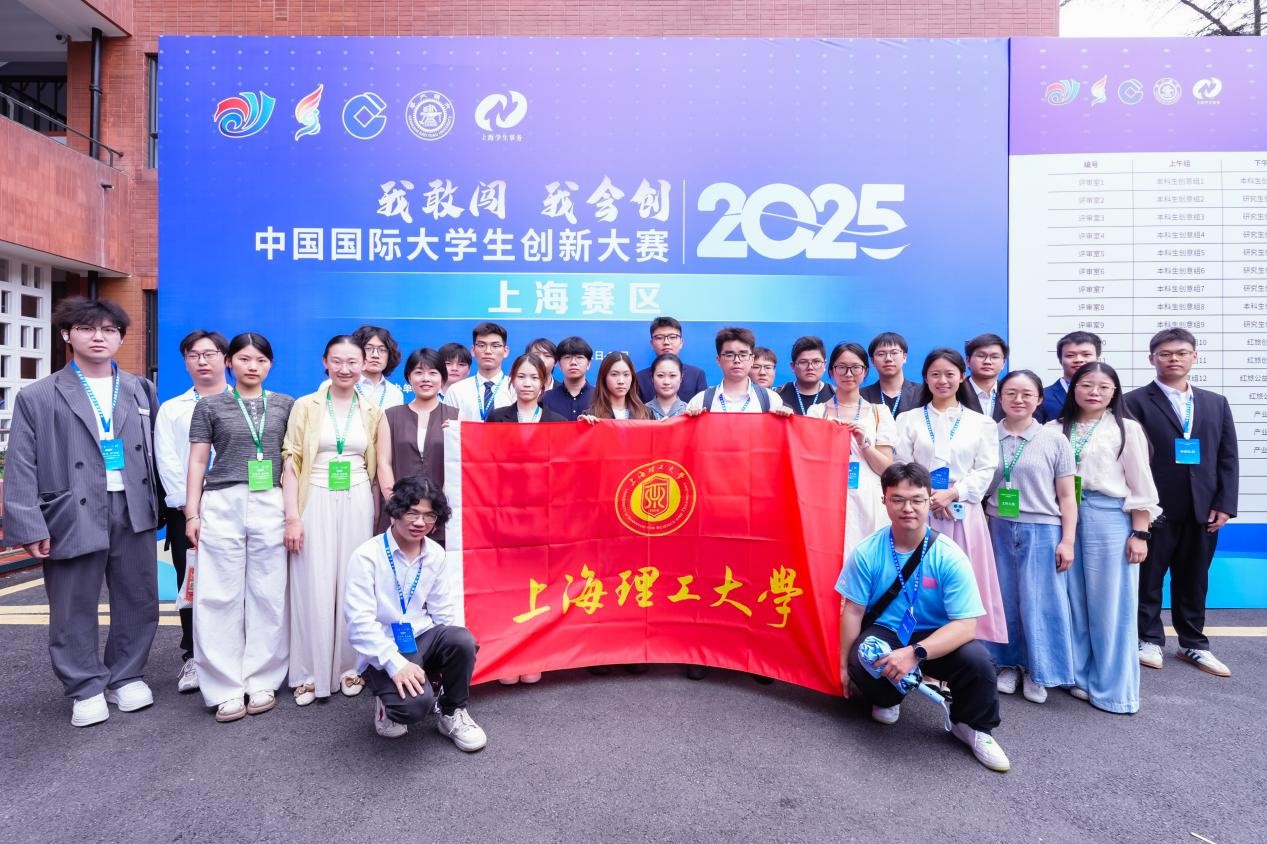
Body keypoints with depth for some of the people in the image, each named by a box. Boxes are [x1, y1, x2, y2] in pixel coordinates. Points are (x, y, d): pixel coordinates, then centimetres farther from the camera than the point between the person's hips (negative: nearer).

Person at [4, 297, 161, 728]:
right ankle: (86, 689, 26)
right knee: (74, 608, 8)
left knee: (138, 599, 11)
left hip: (133, 510, 3)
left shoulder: (141, 390, 10)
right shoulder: (37, 397, 0)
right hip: (73, 515, -2)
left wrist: (162, 504, 6)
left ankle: (126, 676, 30)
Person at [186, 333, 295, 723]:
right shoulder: (210, 406, 7)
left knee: (267, 596, 4)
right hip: (222, 506, 0)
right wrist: (191, 513, 0)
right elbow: (197, 462, 6)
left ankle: (262, 681, 17)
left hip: (270, 507, 1)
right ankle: (225, 688, 13)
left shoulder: (285, 405, 9)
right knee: (220, 597, 2)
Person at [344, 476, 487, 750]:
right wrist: (395, 663, -24)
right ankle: (389, 705, 9)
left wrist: (453, 654, -9)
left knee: (462, 639, -28)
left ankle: (453, 714, -1)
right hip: (382, 654, -4)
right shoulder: (367, 556, -12)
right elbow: (359, 621, -17)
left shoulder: (436, 555, 2)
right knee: (416, 703, -31)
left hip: (422, 641, 4)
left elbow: (445, 613, 5)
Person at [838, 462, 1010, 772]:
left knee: (977, 660, -30)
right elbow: (853, 611, -4)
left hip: (936, 636, 0)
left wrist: (915, 653, -33)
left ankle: (972, 726, 6)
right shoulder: (867, 553, -12)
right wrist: (844, 666, -2)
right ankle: (888, 699, 10)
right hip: (883, 633, 1)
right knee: (862, 663, -32)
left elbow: (966, 625, -20)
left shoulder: (948, 556, -16)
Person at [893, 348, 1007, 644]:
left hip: (964, 512, 0)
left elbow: (985, 471, 3)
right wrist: (926, 495, -12)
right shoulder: (909, 420, 9)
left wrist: (952, 493, -12)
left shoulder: (981, 423, 10)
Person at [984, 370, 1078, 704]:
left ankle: (1037, 672, 20)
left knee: (1040, 603, 3)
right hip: (998, 529, 1)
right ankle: (1007, 664, 25)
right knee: (1004, 601, 9)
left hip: (1042, 531, -1)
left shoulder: (1055, 440, 0)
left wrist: (1067, 540, -4)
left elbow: (1066, 497, 2)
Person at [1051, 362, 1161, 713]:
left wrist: (1139, 534, -5)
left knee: (1110, 606, 3)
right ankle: (1081, 676, 22)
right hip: (1065, 519, 3)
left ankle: (1112, 687, 14)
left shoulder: (1126, 429, 1)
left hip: (1110, 520, -2)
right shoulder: (1055, 429, 7)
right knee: (1075, 602, 9)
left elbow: (1141, 486, 0)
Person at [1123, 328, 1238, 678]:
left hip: (1203, 511, 4)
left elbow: (1228, 458, 9)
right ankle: (1149, 639, 22)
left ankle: (1193, 644, 28)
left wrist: (1224, 505, 0)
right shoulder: (1135, 402, -2)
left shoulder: (1216, 403, 12)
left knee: (1193, 580, 14)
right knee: (1148, 578, 7)